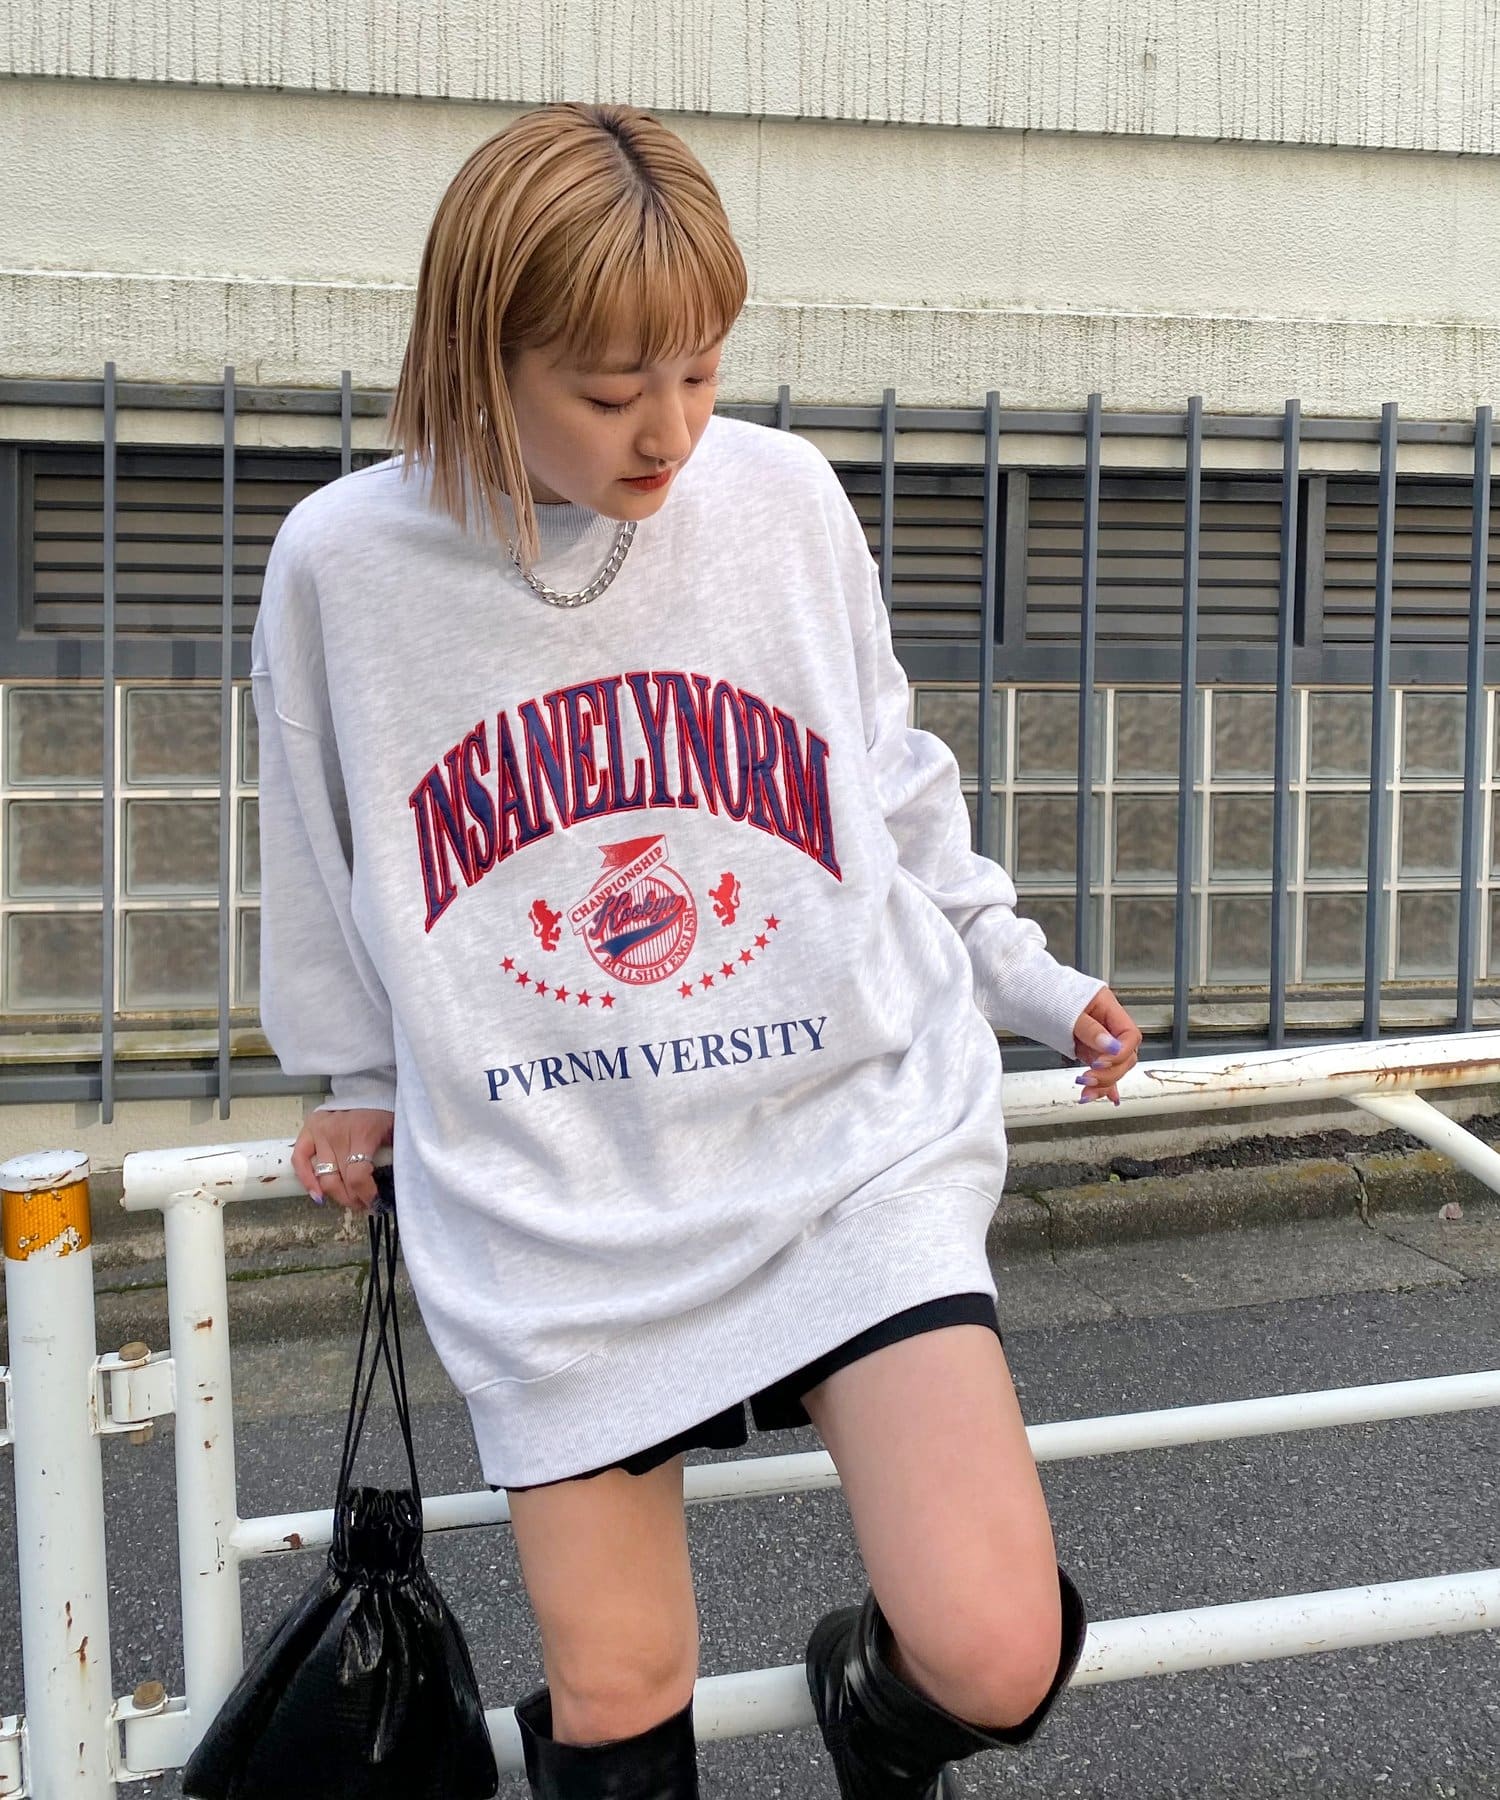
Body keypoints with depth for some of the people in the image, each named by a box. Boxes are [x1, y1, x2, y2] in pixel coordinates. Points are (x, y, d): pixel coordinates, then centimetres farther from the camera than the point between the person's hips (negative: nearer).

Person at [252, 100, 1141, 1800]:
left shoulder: (786, 496, -3)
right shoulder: (343, 562, -5)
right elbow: (324, 868, 13)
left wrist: (1026, 983, 12)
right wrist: (359, 1075, 22)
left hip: (854, 1135, 1)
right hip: (556, 1209, 0)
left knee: (994, 1662, -9)